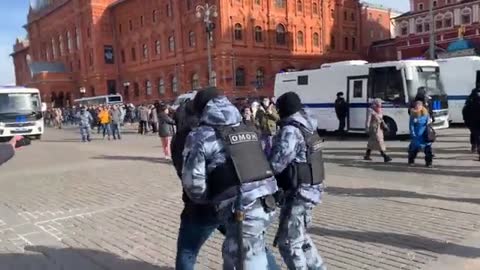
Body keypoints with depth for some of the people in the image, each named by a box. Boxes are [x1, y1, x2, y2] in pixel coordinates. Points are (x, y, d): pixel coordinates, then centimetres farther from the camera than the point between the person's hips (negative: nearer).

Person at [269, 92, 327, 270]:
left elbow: (275, 164, -22)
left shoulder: (291, 131, -18)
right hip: (309, 188, 10)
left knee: (288, 242, -1)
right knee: (300, 237, 24)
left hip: (299, 191, -10)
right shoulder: (308, 127, 10)